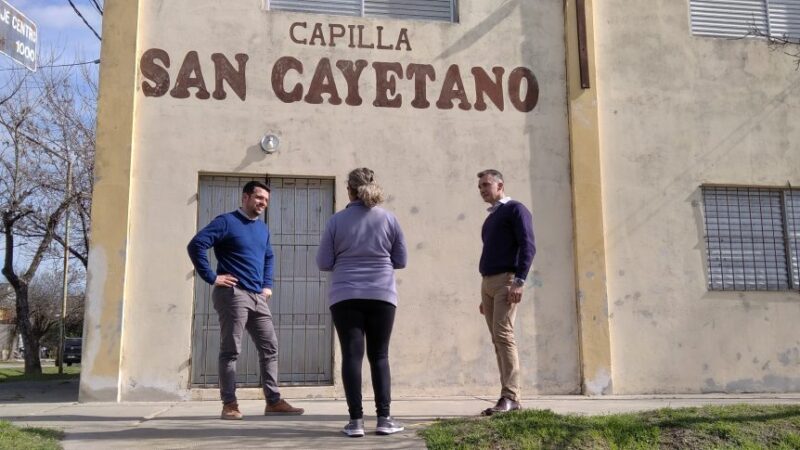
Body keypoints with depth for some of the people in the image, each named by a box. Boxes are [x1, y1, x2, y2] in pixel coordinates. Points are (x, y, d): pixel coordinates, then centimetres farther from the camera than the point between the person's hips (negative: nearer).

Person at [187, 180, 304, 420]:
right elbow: (196, 245, -14)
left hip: (257, 297, 7)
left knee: (270, 347, 4)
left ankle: (273, 401, 10)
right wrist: (211, 277, -14)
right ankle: (229, 404, 4)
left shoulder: (263, 228, 18)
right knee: (230, 350, -3)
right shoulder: (226, 221, -5)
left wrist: (268, 284, 20)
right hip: (233, 294, -7)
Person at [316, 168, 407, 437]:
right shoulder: (389, 219, 2)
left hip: (345, 297, -1)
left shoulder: (337, 220, 0)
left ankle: (356, 420, 0)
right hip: (381, 296, 1)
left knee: (352, 355, 2)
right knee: (379, 356, 8)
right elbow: (401, 260, 7)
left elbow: (323, 263, 2)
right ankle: (384, 418, 4)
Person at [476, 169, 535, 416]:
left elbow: (528, 246, -10)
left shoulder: (515, 209, 1)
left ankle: (510, 397, -16)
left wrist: (519, 281, -21)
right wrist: (484, 295, 21)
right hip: (488, 283, 8)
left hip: (506, 280, -8)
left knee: (503, 335, -16)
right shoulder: (490, 218, 25)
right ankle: (509, 397, 3)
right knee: (498, 340, 2)